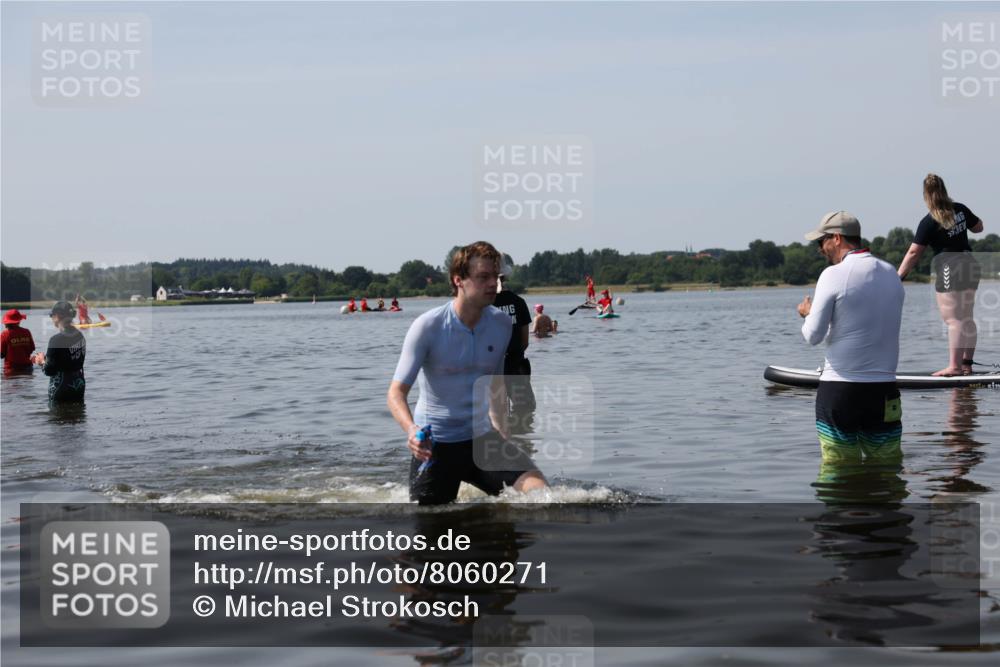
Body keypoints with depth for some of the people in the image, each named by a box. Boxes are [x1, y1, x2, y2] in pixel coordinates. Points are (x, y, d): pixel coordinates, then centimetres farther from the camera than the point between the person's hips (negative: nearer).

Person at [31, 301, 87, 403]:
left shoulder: (56, 340, -20)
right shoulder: (80, 336, 3)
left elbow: (49, 371, -17)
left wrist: (42, 361, 4)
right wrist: (46, 357, 16)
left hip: (61, 391, -7)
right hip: (79, 387, 7)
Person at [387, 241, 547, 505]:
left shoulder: (502, 324, 0)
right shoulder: (428, 326, -14)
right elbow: (396, 392, -16)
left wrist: (502, 435, 21)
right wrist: (411, 430, -35)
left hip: (481, 437, 3)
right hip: (435, 444, -3)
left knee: (537, 489, -18)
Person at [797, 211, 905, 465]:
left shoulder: (833, 275, -10)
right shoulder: (891, 273, 9)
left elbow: (813, 336, -9)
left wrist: (808, 312, 13)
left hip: (839, 389, -5)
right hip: (883, 391, 5)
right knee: (888, 465, 9)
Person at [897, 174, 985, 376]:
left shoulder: (929, 222, -12)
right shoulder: (961, 209, 5)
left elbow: (914, 253, -13)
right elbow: (978, 227, 22)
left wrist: (898, 276, -9)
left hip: (949, 269, -7)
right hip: (970, 264, 7)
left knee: (953, 320, -8)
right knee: (966, 318, 11)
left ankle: (954, 365, -11)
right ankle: (967, 363, 14)